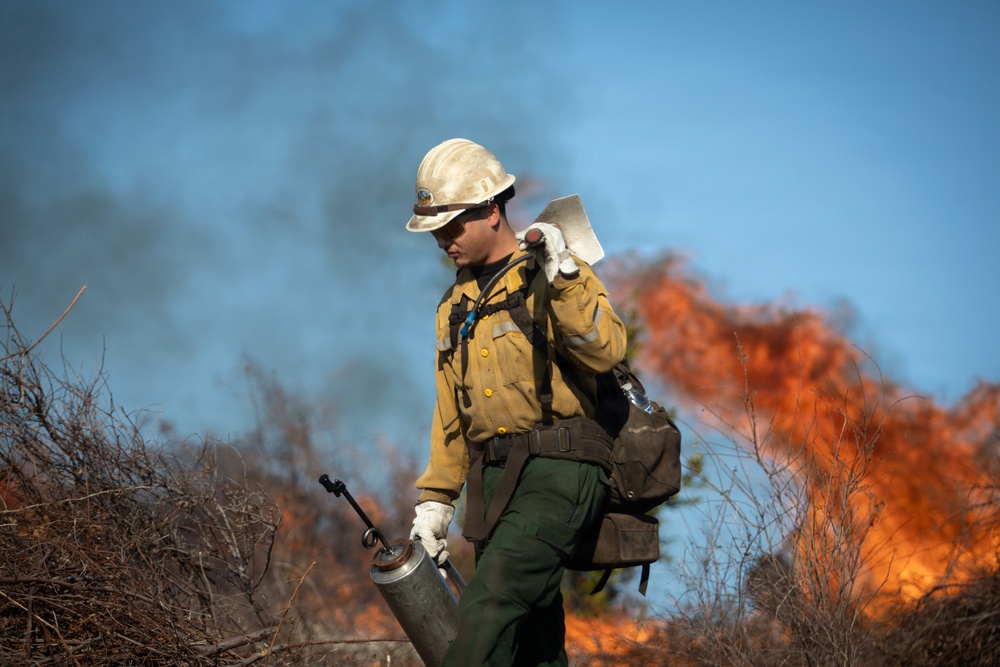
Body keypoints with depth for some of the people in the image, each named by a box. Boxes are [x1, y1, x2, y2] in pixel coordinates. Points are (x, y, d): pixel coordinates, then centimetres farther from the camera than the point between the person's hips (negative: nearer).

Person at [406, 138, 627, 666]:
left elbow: (604, 350, -21)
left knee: (488, 607, -23)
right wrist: (435, 497, 20)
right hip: (493, 482, 8)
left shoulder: (551, 278, -3)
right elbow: (451, 411, 25)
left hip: (556, 470, -8)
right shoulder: (456, 304, 20)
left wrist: (562, 276, -30)